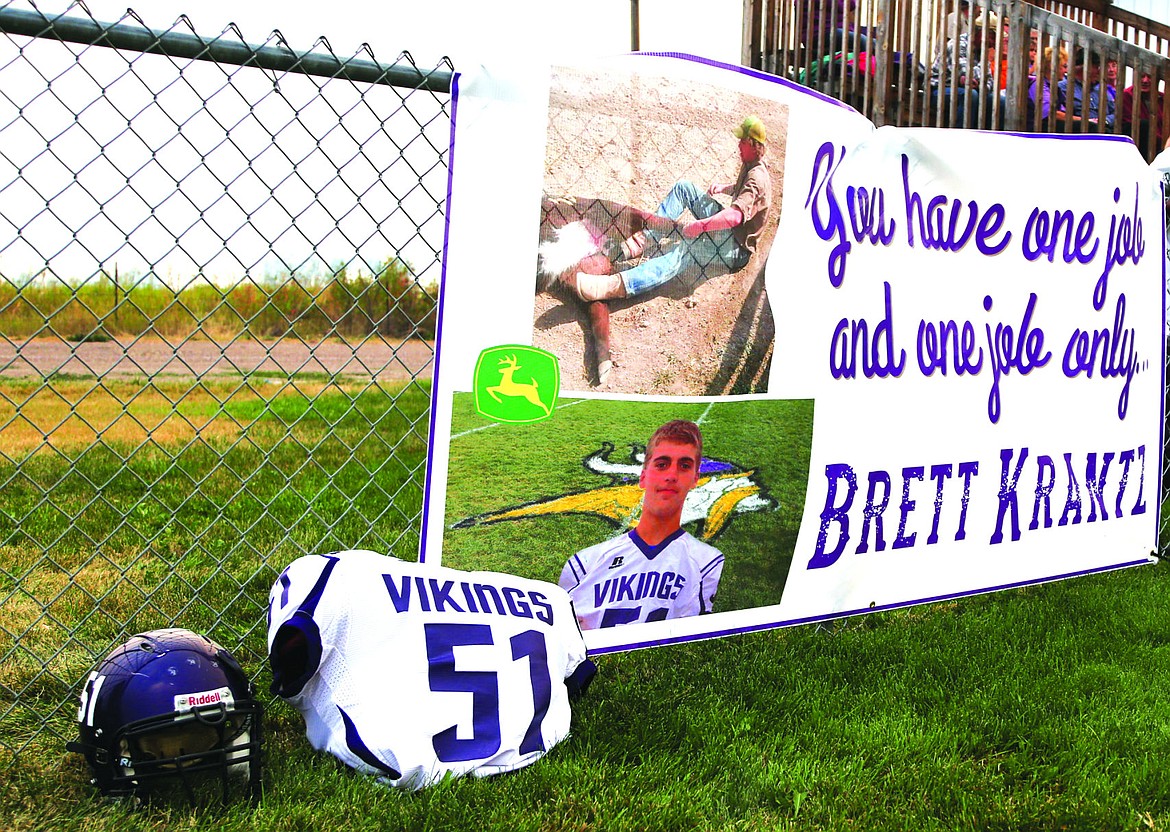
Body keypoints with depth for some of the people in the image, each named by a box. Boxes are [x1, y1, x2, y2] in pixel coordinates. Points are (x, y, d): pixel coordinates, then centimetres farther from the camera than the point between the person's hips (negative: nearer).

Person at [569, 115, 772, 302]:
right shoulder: (750, 166, 9)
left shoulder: (757, 178, -23)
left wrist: (700, 225, -41)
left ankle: (614, 286, -60)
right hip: (728, 230, 10)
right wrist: (724, 188, 13)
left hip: (737, 249, -10)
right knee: (683, 187, 3)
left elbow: (736, 216, -40)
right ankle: (642, 241, -9)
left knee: (684, 252, -38)